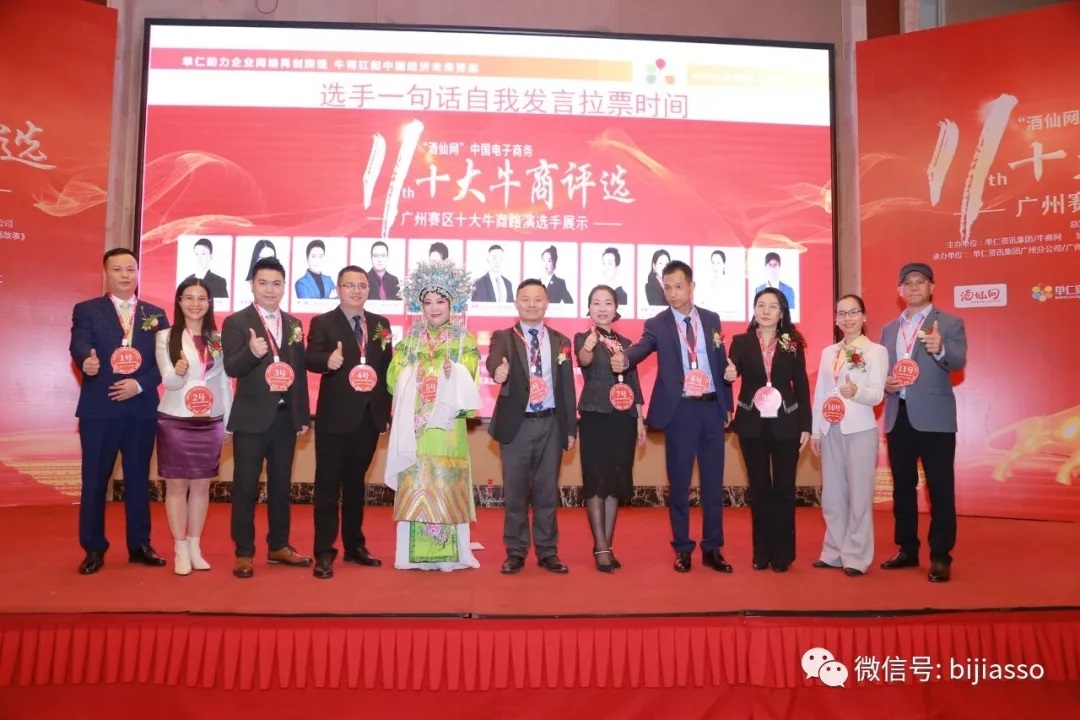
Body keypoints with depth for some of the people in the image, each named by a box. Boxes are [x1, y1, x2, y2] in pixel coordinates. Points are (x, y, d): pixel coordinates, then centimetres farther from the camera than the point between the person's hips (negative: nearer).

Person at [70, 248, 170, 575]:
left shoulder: (156, 314, 10)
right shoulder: (86, 310, 4)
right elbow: (79, 344, -14)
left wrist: (139, 384, -12)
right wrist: (87, 360, -37)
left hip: (142, 409, 2)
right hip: (98, 408, -2)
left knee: (139, 478, 10)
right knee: (94, 480, 4)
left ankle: (139, 545, 21)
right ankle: (94, 549, 16)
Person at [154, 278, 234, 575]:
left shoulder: (218, 339, 5)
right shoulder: (166, 336, -3)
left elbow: (225, 383, 8)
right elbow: (169, 381, -10)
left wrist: (228, 423, 6)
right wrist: (177, 371, -33)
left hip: (210, 423, 3)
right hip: (175, 422, -2)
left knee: (201, 486, 10)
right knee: (176, 485, 5)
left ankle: (195, 547, 20)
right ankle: (180, 549, 15)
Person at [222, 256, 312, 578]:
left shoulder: (294, 324, 10)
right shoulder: (236, 322, -4)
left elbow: (300, 371, 10)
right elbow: (231, 368, -15)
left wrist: (303, 415, 8)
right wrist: (251, 352, -36)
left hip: (286, 416, 5)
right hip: (252, 417, -5)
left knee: (281, 484, 14)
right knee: (245, 486, 3)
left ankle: (279, 546, 26)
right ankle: (244, 552, 13)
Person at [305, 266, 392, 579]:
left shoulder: (381, 324, 9)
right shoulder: (322, 323, -2)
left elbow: (388, 366, 9)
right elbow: (310, 358, -18)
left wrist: (387, 410, 5)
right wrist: (328, 360, -41)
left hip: (370, 417, 4)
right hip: (335, 417, -4)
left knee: (356, 483, 16)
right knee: (328, 484, 1)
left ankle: (355, 546, 27)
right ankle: (324, 553, 8)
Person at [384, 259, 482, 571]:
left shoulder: (465, 341, 5)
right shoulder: (409, 340, 12)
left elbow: (467, 384, -2)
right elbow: (394, 379, 5)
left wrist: (452, 374, -20)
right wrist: (413, 381, -12)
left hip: (448, 426, -2)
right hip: (413, 426, 2)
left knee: (447, 486, -2)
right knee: (414, 486, 2)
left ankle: (449, 553, 7)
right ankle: (415, 553, 9)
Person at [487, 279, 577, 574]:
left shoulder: (560, 341, 9)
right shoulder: (503, 337, 1)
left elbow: (567, 387, 8)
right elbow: (494, 360, -22)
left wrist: (571, 427, 5)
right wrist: (498, 369, -46)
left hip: (550, 424, 2)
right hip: (516, 424, -2)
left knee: (547, 491, 8)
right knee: (515, 492, 5)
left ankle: (547, 552, 19)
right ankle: (515, 552, 16)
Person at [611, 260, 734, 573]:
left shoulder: (711, 319, 9)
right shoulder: (657, 324, -2)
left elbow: (722, 361, 12)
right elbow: (643, 346, -21)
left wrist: (727, 404, 10)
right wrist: (624, 359, -44)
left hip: (712, 407, 3)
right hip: (680, 410, -3)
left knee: (713, 482, 8)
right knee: (679, 483, 5)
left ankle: (712, 548, 19)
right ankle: (683, 549, 18)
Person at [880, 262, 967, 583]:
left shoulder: (950, 323, 0)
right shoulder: (888, 330, 15)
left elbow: (959, 361, -16)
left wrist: (940, 349, -37)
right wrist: (885, 384, -5)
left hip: (933, 417, -5)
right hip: (898, 417, 5)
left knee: (940, 489, -2)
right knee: (902, 487, 12)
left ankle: (940, 557, 7)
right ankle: (907, 549, 24)